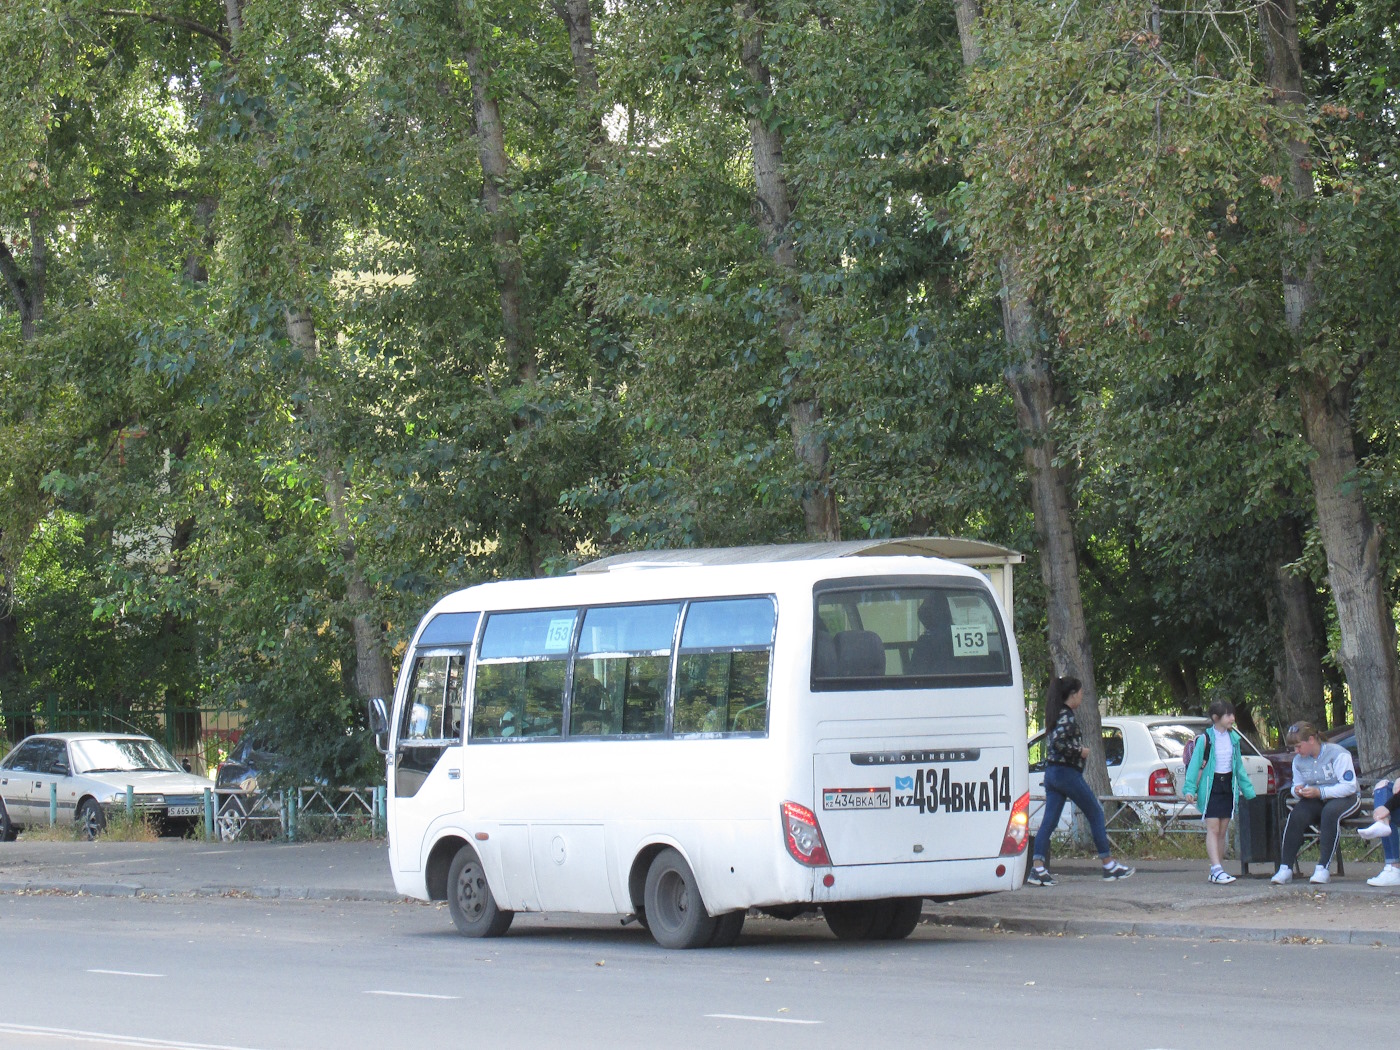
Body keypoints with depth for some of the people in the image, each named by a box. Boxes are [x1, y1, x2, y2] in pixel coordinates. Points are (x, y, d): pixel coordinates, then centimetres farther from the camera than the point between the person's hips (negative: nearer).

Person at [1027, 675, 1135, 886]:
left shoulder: (1057, 714, 14)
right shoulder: (1067, 716, -14)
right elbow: (1058, 742, -26)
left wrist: (1079, 749, 11)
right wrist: (1080, 751, -13)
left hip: (1052, 772, 9)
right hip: (1068, 773, -9)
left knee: (1049, 821, 2)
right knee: (1096, 814, 3)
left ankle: (1037, 868, -7)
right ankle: (1109, 865, 7)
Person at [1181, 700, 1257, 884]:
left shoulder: (1234, 738, 8)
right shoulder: (1206, 739, -9)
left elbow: (1239, 766, 16)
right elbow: (1195, 764, -10)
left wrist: (1247, 789, 15)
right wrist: (1189, 789, -18)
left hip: (1228, 786, 6)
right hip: (1210, 786, -6)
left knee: (1222, 831, 7)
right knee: (1213, 828, -12)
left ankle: (1216, 871, 12)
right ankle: (1216, 870, -20)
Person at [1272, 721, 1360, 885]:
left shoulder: (1338, 754, -17)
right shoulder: (1298, 760, 4)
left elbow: (1349, 786, -21)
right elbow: (1297, 785, 16)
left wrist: (1319, 792, -28)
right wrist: (1298, 790, -11)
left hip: (1345, 798, -5)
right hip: (1315, 800, 5)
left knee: (1330, 812, -39)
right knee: (1297, 815, -27)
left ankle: (1323, 868, -38)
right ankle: (1286, 868, -28)